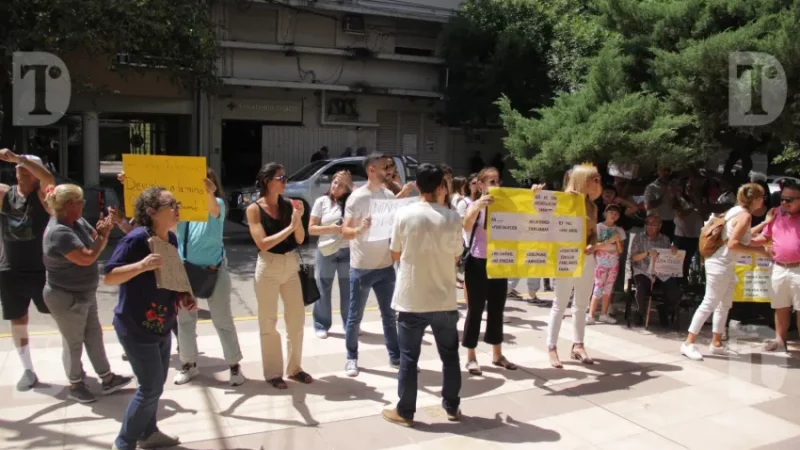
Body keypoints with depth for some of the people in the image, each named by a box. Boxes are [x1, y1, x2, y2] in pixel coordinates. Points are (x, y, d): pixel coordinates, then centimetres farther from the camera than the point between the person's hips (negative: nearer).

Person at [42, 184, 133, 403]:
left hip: (84, 294, 9)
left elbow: (97, 241, 3)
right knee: (74, 342, 8)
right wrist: (104, 235, -19)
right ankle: (75, 385, 27)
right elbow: (87, 258, -30)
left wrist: (103, 232, -18)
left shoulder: (78, 222, 0)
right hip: (66, 298, -9)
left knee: (94, 336, 16)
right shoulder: (59, 232, -27)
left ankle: (108, 379, 27)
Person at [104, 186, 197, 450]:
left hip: (161, 325, 8)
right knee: (151, 387, -2)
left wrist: (183, 297, 0)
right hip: (136, 327, -8)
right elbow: (108, 277, -21)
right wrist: (142, 265, -35)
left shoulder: (171, 239, 2)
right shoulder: (136, 239, -21)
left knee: (156, 382, 18)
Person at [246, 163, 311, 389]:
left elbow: (300, 240, 2)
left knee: (297, 319, 10)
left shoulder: (288, 204, 2)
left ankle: (294, 367, 26)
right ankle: (272, 372, 18)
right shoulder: (254, 209, -8)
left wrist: (298, 219, -15)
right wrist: (289, 226, -23)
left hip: (291, 265, 4)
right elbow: (263, 243, -17)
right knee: (269, 322, 6)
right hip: (268, 267, -4)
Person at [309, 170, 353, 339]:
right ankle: (321, 326, 18)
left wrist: (350, 184, -11)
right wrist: (329, 229, -15)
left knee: (348, 290, 8)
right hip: (326, 251, -1)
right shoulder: (322, 201, 1)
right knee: (323, 290, 6)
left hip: (347, 251, 1)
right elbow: (311, 229, 0)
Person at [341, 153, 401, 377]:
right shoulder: (357, 197, -11)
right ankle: (352, 358, 20)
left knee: (389, 315, 13)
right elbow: (345, 231, -13)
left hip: (386, 266, 5)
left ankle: (395, 356, 23)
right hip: (362, 268, -5)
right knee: (355, 316, 7)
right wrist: (359, 229, -35)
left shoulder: (389, 195, 5)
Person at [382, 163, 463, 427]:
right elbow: (455, 256, 5)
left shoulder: (404, 214, -9)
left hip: (411, 299, -1)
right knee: (450, 355, 17)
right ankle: (452, 407, 28)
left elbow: (395, 255, 0)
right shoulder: (452, 218, -6)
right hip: (444, 300, 1)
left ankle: (405, 412, 18)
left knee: (409, 358, 8)